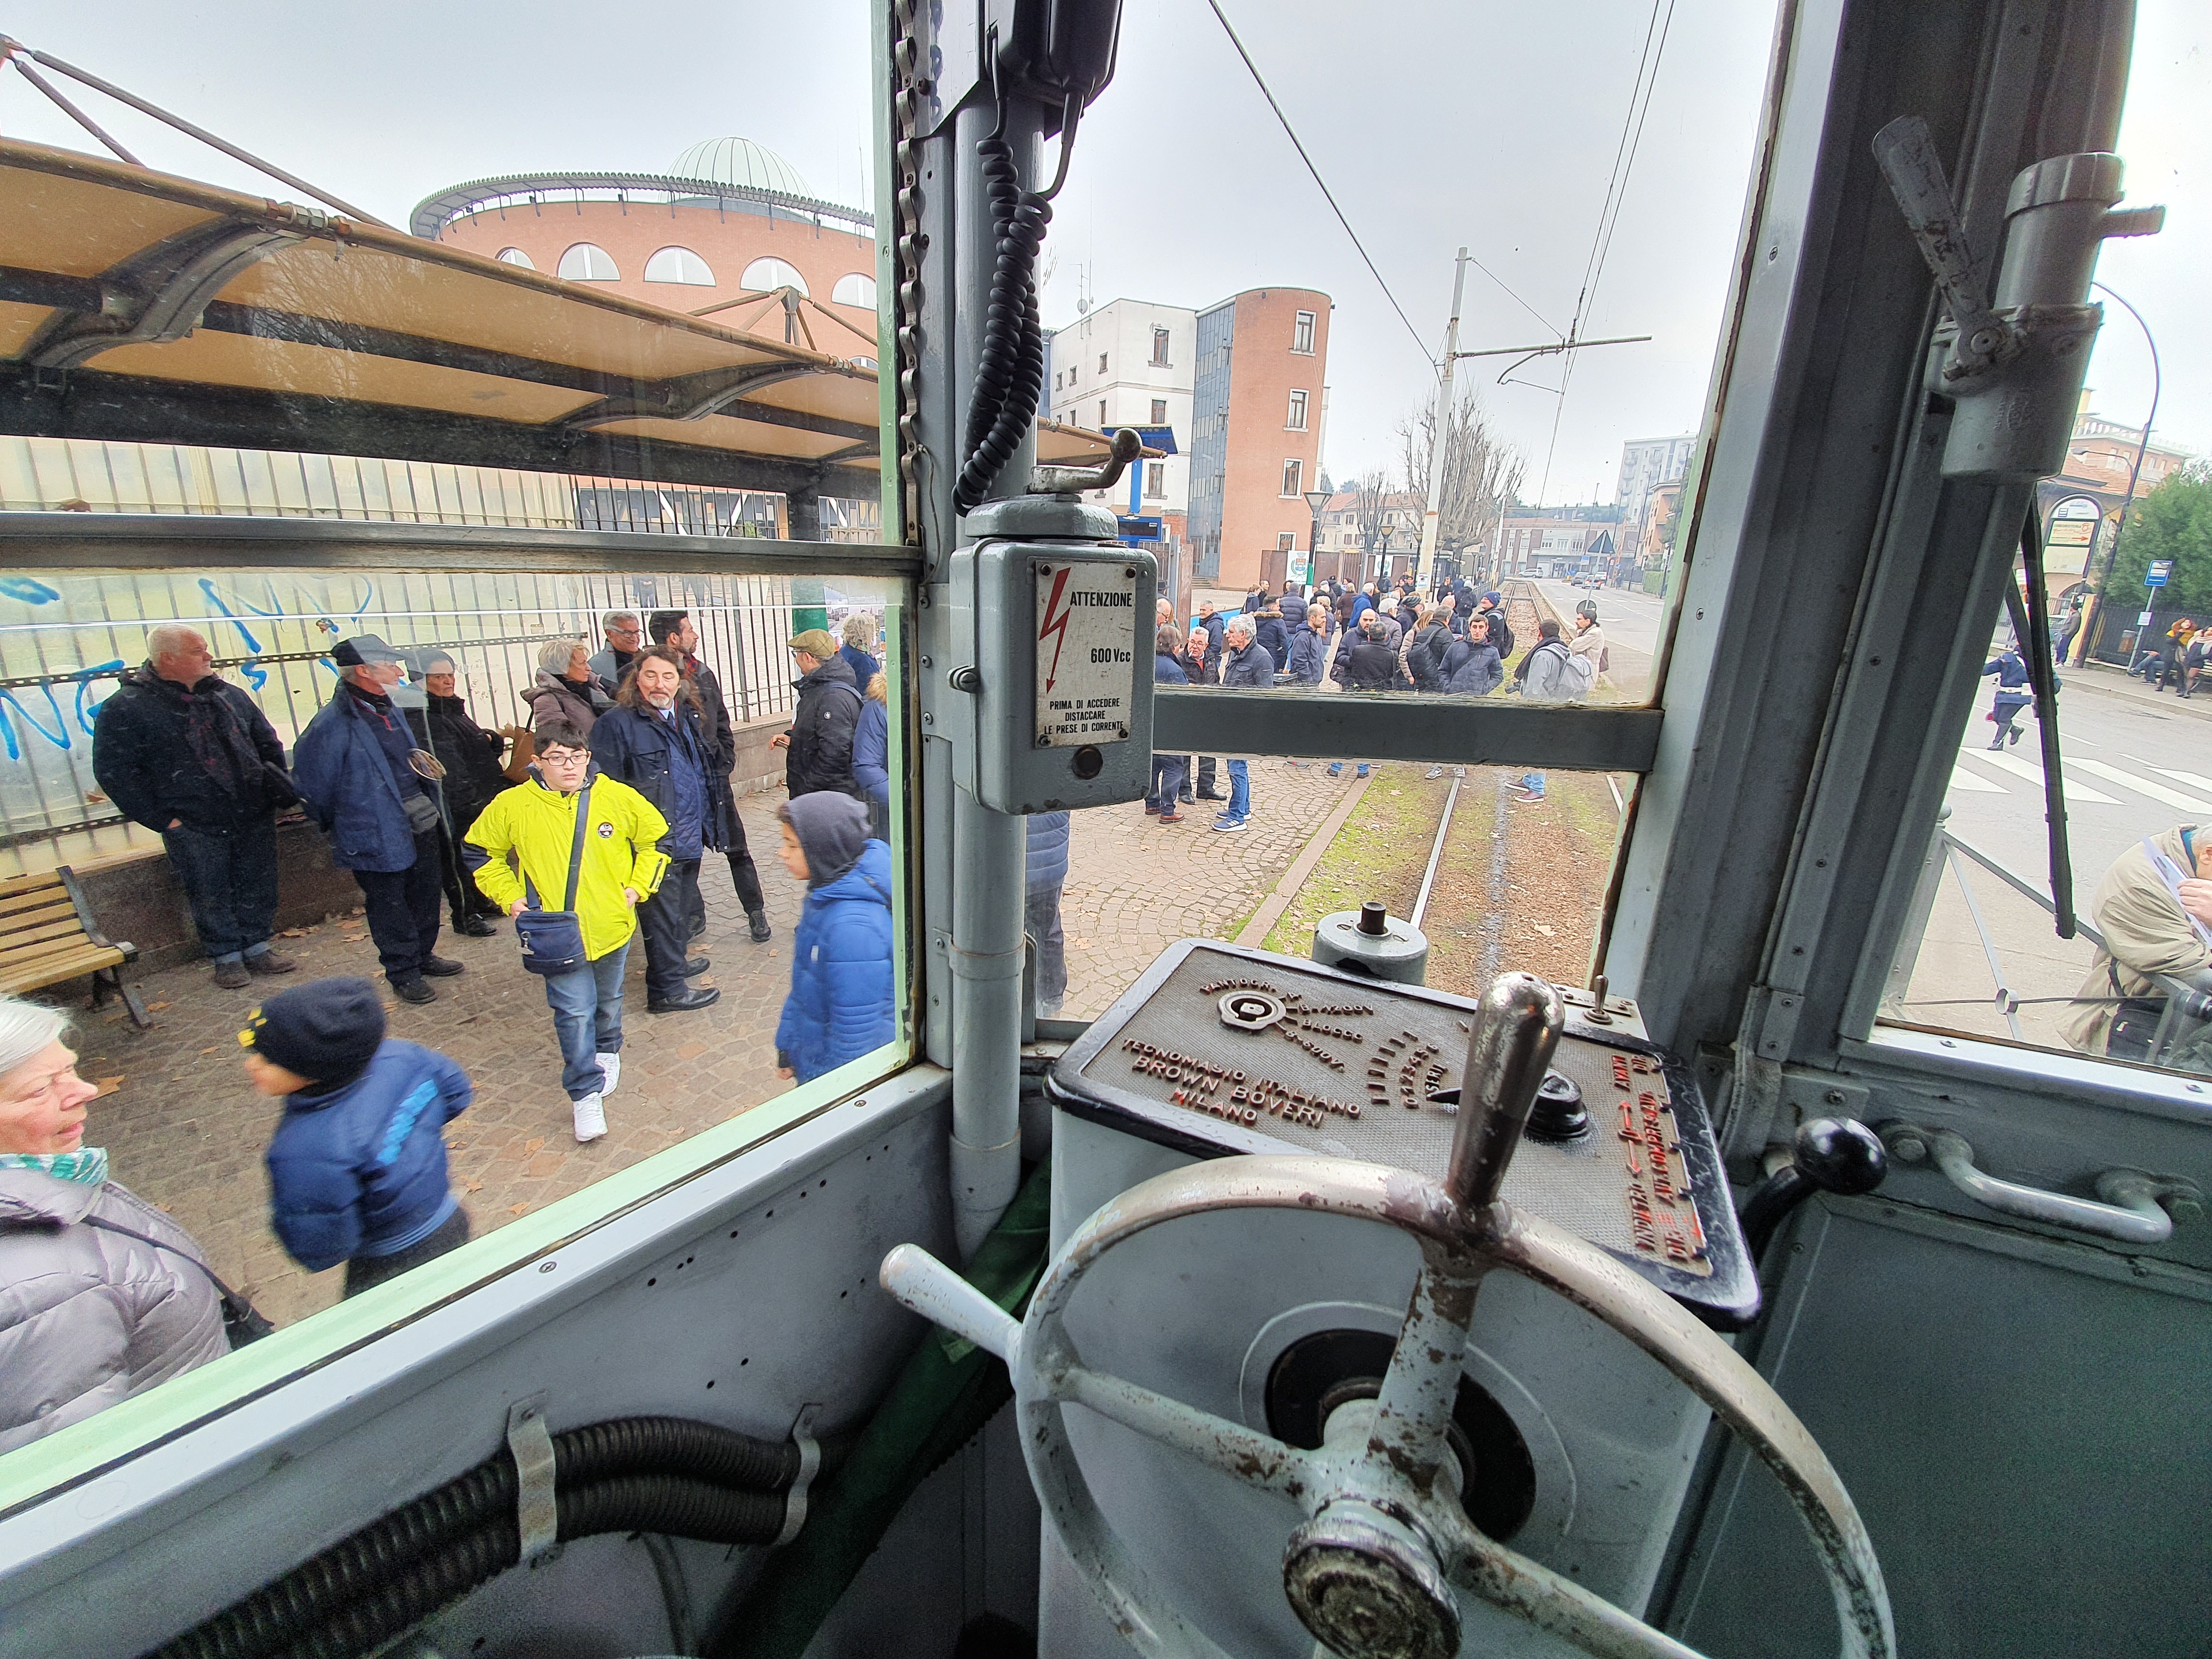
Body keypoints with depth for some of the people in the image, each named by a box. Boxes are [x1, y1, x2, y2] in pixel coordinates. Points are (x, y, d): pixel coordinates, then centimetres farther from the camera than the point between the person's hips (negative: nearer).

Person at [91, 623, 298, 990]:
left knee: (258, 888, 12)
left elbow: (267, 741, 17)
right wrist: (162, 819, -10)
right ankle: (226, 957, 21)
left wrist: (278, 788, 7)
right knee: (211, 896, 7)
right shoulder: (126, 708, -7)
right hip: (194, 829, -4)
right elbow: (114, 771, -7)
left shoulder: (228, 694, 7)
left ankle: (257, 948, 26)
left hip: (255, 818, 4)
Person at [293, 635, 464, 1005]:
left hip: (419, 824, 8)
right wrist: (337, 828, 3)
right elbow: (312, 782, -10)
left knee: (425, 895, 18)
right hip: (377, 836, -8)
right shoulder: (332, 724, -18)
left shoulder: (388, 710, 8)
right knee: (389, 908, 5)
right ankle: (403, 973, 16)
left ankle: (423, 956, 34)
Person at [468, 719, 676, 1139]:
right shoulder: (512, 805, -7)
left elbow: (656, 841, 6)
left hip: (611, 927, 2)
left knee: (608, 1001, 21)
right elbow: (483, 854, 9)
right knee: (574, 1012, -4)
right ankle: (586, 1092, 12)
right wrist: (511, 898, -1)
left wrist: (637, 888, -2)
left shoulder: (619, 797, -8)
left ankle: (607, 1051, 49)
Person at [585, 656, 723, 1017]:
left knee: (683, 908, 22)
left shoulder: (688, 717, 11)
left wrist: (707, 826, 19)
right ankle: (667, 989, 13)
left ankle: (676, 961, 41)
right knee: (662, 916, 1)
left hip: (690, 838, 8)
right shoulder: (618, 723, -14)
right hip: (654, 843, -8)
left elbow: (706, 773, 20)